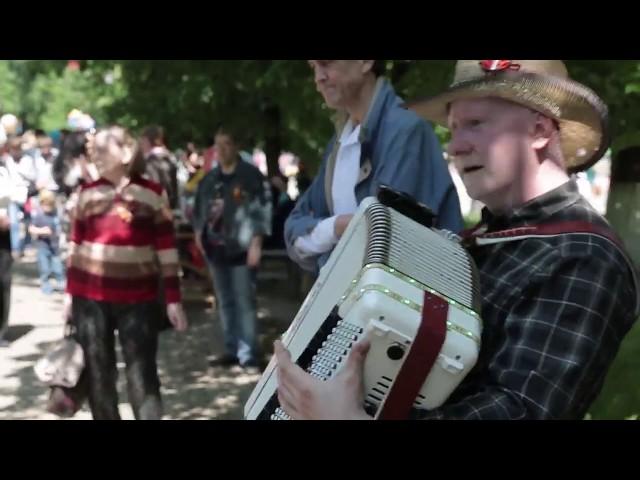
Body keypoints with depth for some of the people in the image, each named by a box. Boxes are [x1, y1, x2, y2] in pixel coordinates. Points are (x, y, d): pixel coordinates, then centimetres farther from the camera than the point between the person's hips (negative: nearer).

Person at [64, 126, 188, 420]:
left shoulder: (152, 194, -3)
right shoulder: (88, 193, 5)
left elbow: (167, 249, -3)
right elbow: (76, 244, 11)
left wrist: (173, 300, -5)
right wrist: (69, 292, 9)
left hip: (138, 298, -3)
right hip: (90, 297, 3)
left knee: (142, 374, -3)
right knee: (98, 373, 10)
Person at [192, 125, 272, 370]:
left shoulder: (251, 175, -5)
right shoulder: (208, 179, 14)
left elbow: (262, 209, -10)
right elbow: (199, 209, 23)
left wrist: (255, 243, -14)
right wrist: (198, 232, 10)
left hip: (242, 250, -6)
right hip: (216, 249, 6)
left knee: (245, 302, -6)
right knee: (225, 303, 11)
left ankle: (248, 353, -3)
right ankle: (232, 350, 19)